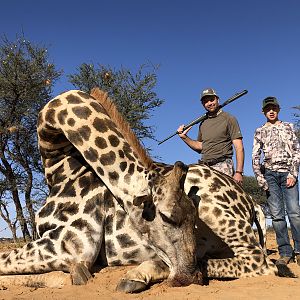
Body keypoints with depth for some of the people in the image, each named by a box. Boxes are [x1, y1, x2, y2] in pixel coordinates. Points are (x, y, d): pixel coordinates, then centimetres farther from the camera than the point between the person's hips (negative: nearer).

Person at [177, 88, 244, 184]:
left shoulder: (229, 119, 1)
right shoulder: (203, 123, 19)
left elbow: (239, 148, -5)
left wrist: (238, 172, -15)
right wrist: (184, 137, 12)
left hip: (222, 166, -5)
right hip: (205, 168, 5)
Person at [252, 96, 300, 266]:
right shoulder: (260, 132, 15)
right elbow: (255, 156, 9)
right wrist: (259, 177, -4)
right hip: (269, 174, 1)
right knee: (277, 214, -4)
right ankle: (285, 252, 1)